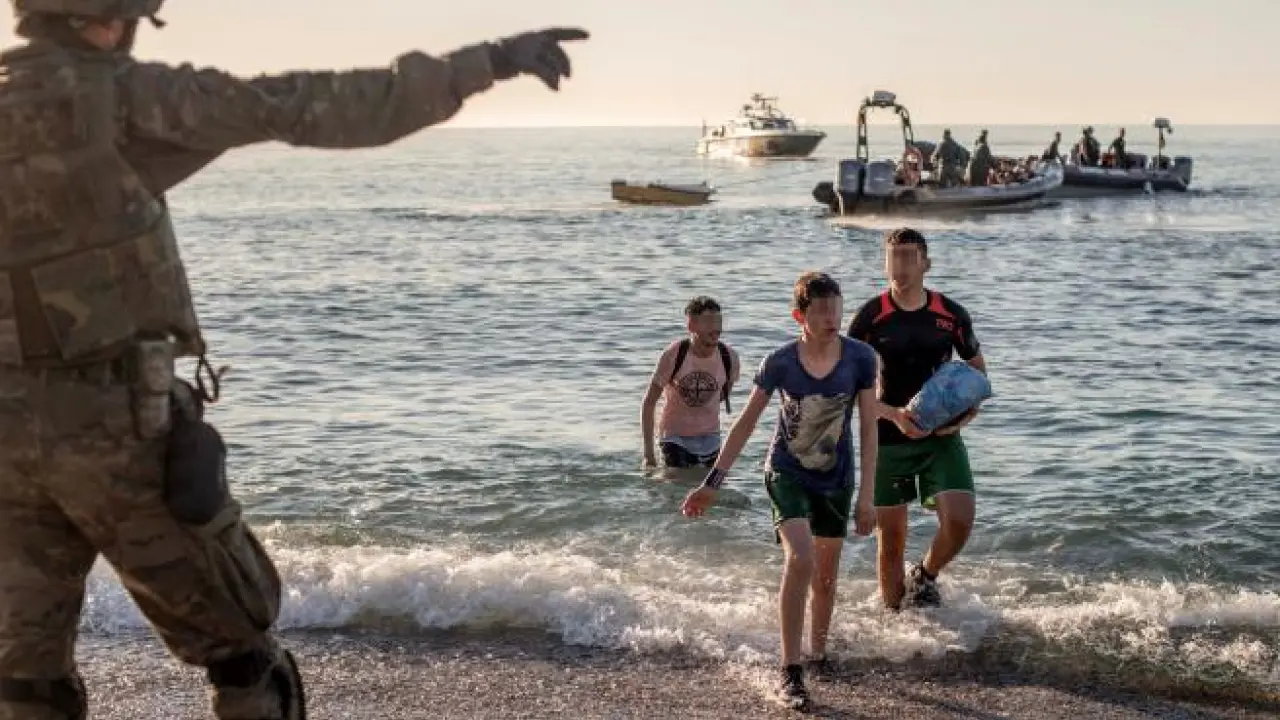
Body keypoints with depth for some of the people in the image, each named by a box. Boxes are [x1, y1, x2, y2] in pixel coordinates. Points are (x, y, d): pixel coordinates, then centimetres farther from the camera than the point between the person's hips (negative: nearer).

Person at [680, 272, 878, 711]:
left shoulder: (860, 359, -13)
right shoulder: (779, 363, -14)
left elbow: (869, 429, -6)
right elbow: (746, 423, -5)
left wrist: (866, 496, -8)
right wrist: (712, 483, -6)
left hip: (835, 481, 2)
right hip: (787, 474, -2)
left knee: (826, 576, 13)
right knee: (800, 560, -23)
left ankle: (819, 654, 38)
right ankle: (790, 674, -19)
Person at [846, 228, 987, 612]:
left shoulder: (951, 314, 0)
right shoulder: (871, 316, -6)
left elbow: (977, 367, 15)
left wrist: (968, 413, -3)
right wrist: (893, 415, -17)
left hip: (942, 437, 1)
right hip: (888, 440, -1)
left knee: (959, 521, -16)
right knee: (890, 541, 3)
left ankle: (925, 575, 14)